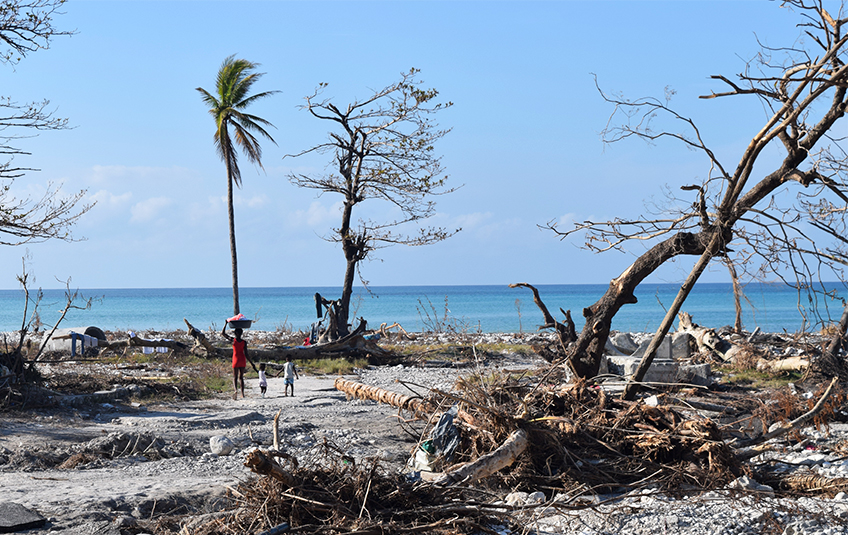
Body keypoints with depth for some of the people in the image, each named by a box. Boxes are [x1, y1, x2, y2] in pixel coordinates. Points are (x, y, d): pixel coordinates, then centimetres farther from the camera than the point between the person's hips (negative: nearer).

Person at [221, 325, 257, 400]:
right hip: (243, 360, 2)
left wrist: (226, 323, 9)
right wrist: (252, 363, -2)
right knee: (241, 377, 15)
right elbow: (246, 354, -7)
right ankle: (242, 393, 10)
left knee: (235, 377, 1)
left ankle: (235, 390, -27)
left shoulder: (233, 340, -7)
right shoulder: (244, 342, -3)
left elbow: (223, 333, 2)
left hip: (236, 360, -2)